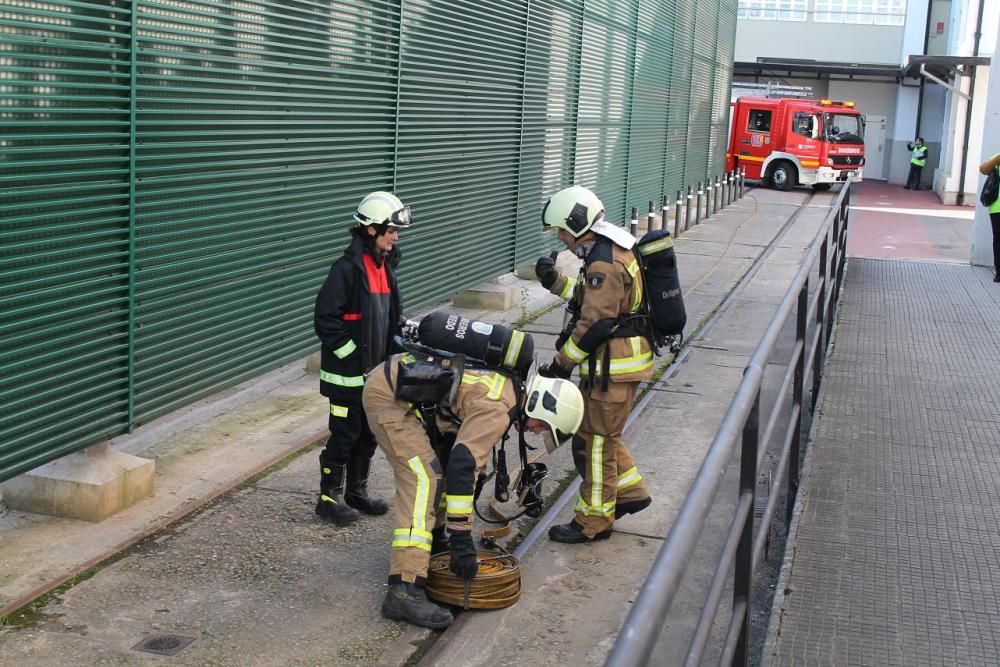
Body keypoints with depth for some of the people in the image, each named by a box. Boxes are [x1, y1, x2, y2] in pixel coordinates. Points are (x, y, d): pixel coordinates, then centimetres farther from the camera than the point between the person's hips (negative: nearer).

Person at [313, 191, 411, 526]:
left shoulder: (384, 265, 10)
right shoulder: (347, 268, -17)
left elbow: (392, 315, 20)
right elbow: (326, 320, -19)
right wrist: (353, 354, -17)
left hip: (375, 371, 8)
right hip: (347, 373, -8)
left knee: (368, 434, 15)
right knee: (345, 435, 0)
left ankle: (357, 492, 29)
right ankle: (329, 498, 13)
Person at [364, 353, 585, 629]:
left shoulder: (506, 390, 12)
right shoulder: (497, 409, -18)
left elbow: (472, 454, 23)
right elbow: (462, 467, -25)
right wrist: (461, 537, -21)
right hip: (389, 395, -11)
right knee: (423, 479, -18)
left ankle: (432, 536, 40)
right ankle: (404, 591, -26)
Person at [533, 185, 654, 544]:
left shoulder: (604, 262, -21)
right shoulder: (613, 250, 13)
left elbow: (595, 323, -24)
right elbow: (590, 298, 20)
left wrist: (561, 363, -16)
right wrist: (556, 281, 8)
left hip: (614, 365, -10)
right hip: (618, 361, 10)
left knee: (595, 439, -1)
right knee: (602, 432, 21)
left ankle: (594, 521, 8)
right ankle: (630, 491, 32)